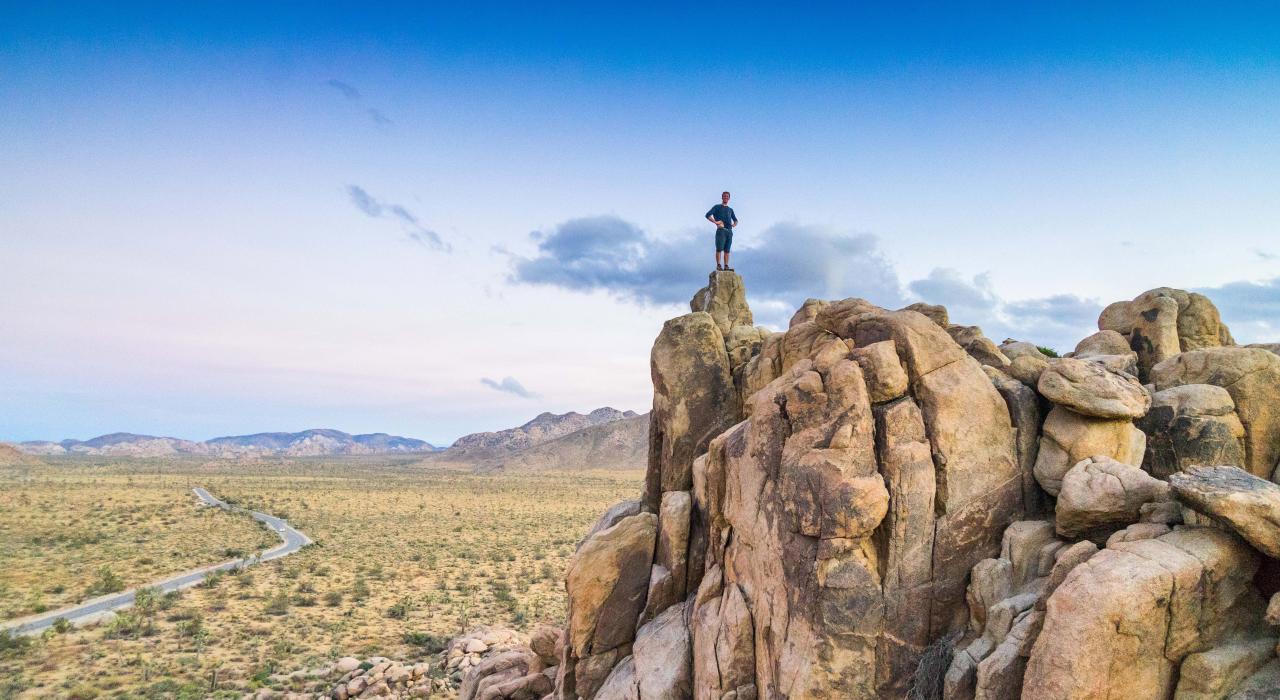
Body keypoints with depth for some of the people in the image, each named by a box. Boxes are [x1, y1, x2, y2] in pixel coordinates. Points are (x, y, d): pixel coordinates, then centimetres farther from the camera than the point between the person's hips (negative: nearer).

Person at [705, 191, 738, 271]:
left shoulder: (730, 210, 24)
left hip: (729, 231, 5)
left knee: (727, 250, 0)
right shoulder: (717, 207, 9)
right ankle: (718, 265, -12)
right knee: (719, 249, -11)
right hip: (721, 230, -5)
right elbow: (708, 215, -2)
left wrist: (734, 224, 10)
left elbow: (735, 220, 33)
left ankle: (726, 266, -2)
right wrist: (715, 222, -12)